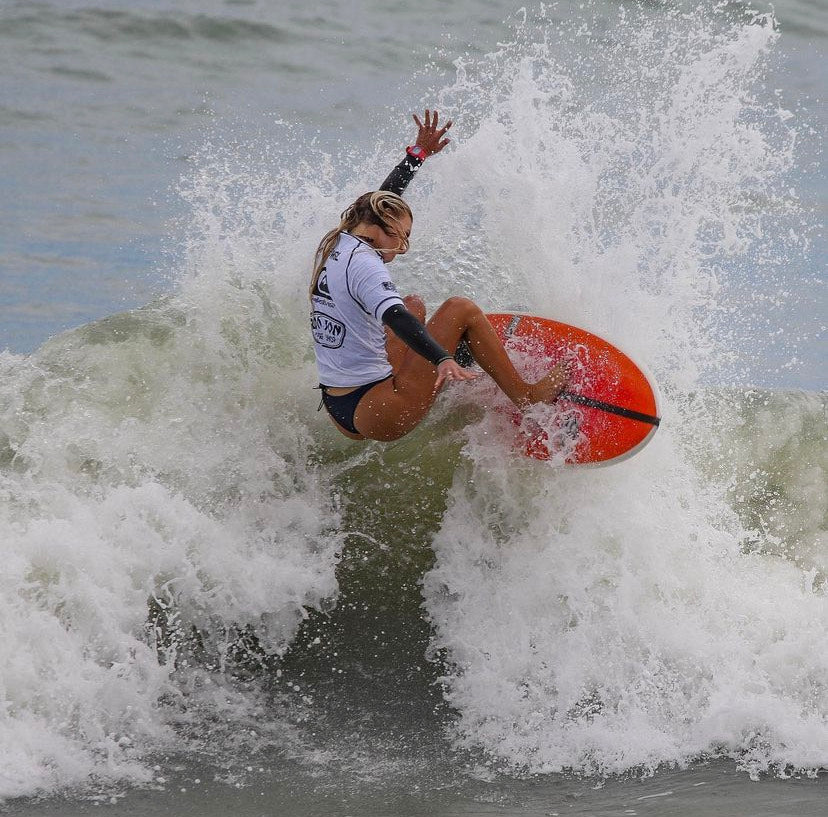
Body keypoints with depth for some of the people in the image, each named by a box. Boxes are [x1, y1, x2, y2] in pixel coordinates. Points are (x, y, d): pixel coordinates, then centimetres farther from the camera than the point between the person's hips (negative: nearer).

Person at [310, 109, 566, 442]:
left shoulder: (333, 245, 11)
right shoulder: (362, 263, -17)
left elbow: (378, 201, 28)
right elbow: (393, 317, -35)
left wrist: (417, 154, 35)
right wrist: (443, 359, -48)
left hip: (338, 410, 10)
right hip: (373, 416, -10)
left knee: (414, 305, 27)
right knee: (461, 309, -3)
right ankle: (526, 399, 6)